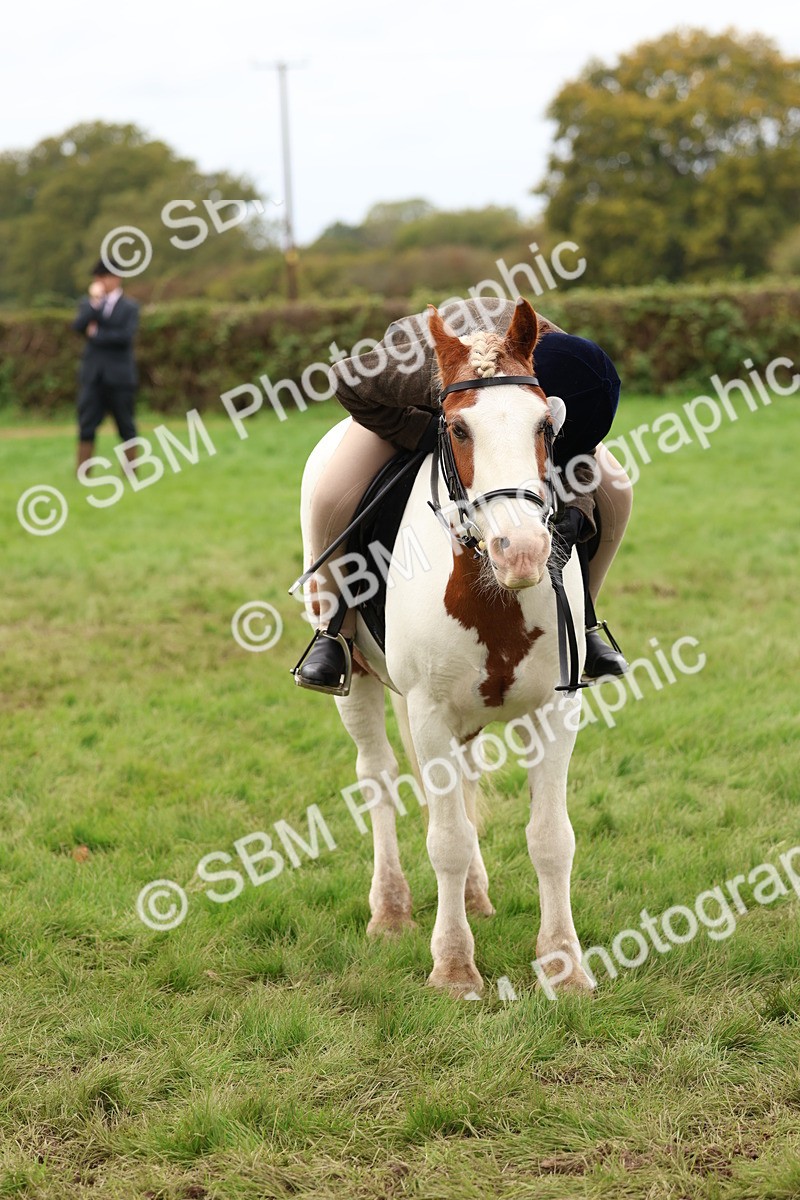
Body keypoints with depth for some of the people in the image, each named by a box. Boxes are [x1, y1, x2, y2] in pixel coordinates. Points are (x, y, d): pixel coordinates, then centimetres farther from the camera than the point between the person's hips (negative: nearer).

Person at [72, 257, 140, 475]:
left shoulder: (129, 307, 2)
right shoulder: (88, 304, 10)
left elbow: (126, 336, -12)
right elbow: (78, 326, -7)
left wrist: (96, 334, -8)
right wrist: (94, 302, -14)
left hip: (119, 374, -2)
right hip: (92, 374, 2)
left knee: (125, 425, 4)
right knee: (86, 425, -1)